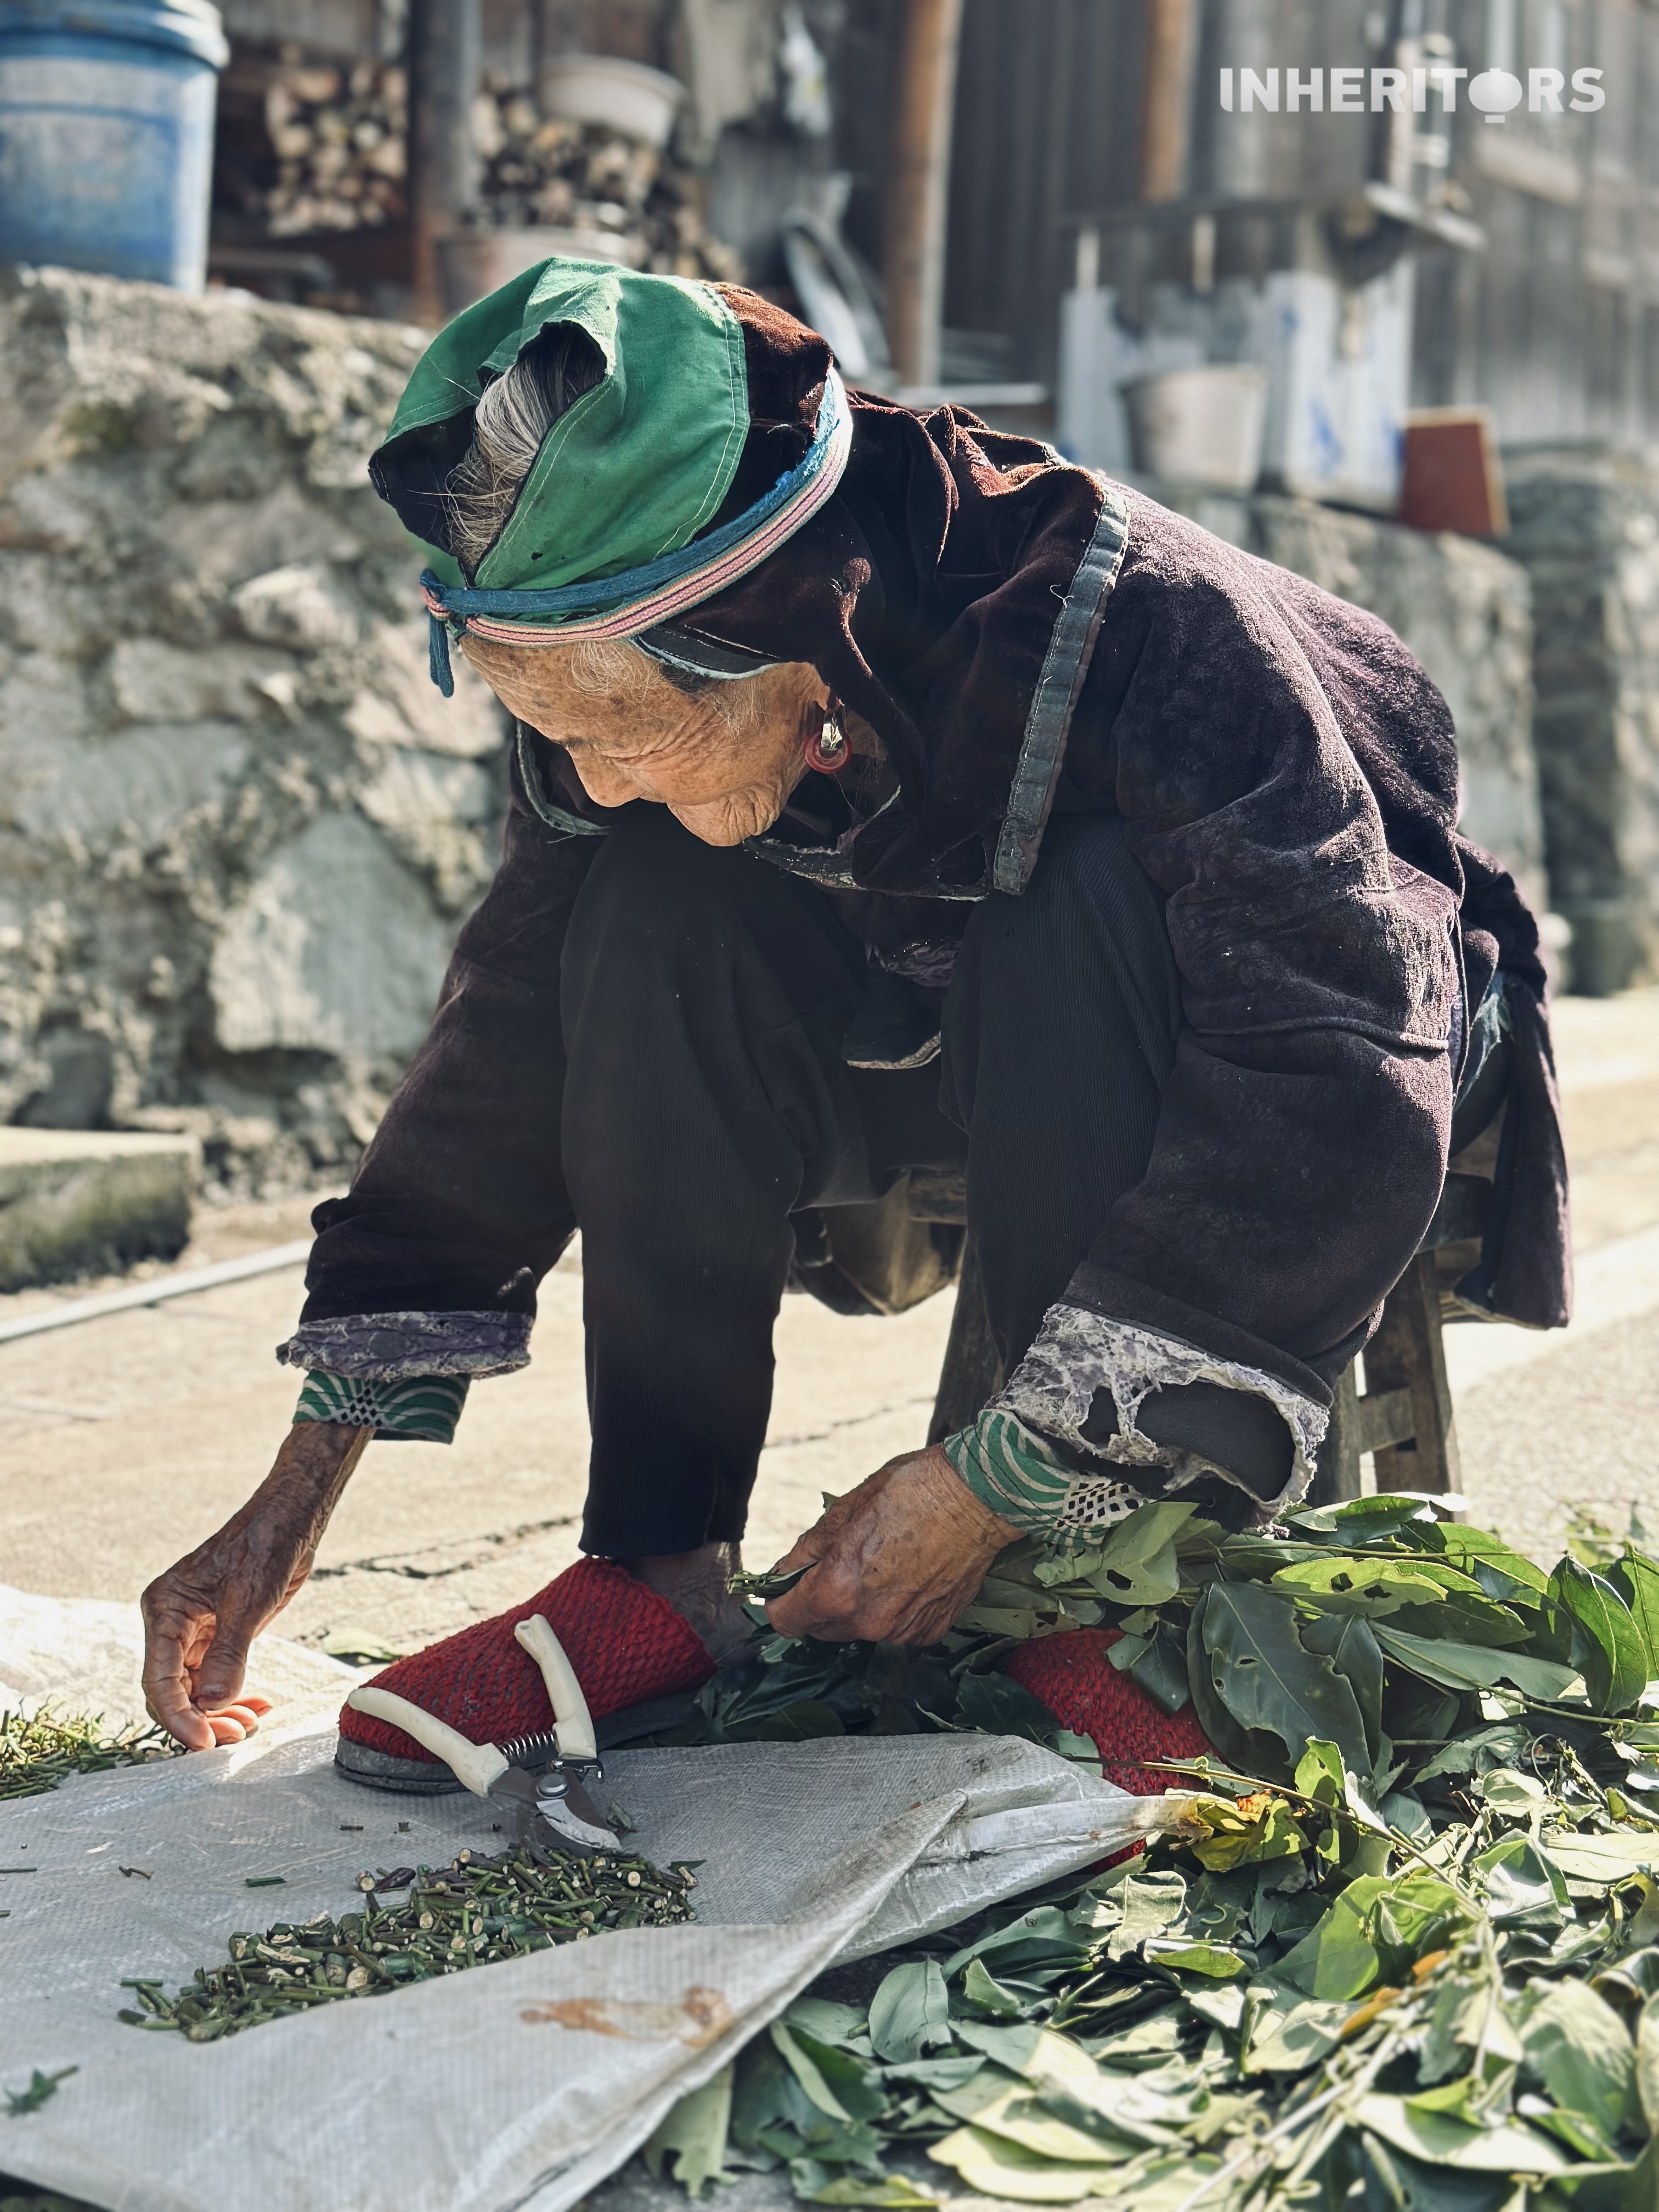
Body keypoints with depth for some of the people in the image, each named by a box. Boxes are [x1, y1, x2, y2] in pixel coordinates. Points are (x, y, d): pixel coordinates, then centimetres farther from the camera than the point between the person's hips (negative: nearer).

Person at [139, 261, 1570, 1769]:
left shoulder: (1147, 638, -35)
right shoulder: (634, 691, -18)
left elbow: (1342, 1097, -36)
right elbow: (514, 1050, -9)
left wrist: (987, 1485, -37)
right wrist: (298, 1500, -10)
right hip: (950, 1075, 5)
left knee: (1082, 909, -36)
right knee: (648, 917, -22)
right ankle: (660, 1570, -16)